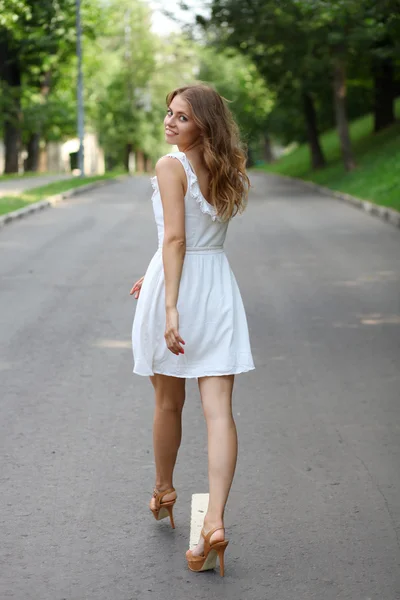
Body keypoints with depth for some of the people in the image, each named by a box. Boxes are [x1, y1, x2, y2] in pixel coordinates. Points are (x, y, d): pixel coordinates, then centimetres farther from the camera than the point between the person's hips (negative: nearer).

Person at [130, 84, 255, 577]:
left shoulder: (171, 167, -10)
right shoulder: (228, 173, 10)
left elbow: (175, 238, -19)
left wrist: (170, 307, -22)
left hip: (175, 286, -4)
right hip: (218, 287, 4)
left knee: (168, 402, 16)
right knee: (218, 409, -3)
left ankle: (163, 490, 37)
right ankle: (214, 520, -13)